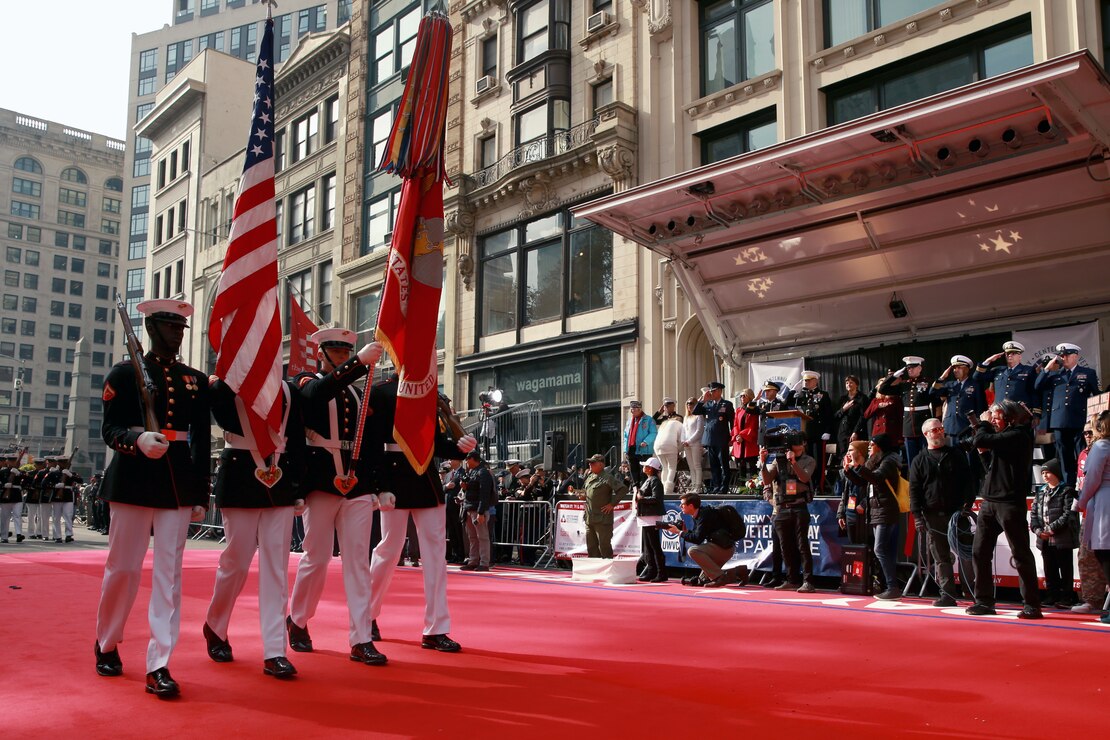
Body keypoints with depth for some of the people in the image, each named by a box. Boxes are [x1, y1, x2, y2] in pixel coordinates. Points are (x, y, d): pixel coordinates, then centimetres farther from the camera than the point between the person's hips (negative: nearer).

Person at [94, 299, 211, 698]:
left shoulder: (197, 380, 10)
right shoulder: (124, 373, 2)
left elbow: (202, 440, 10)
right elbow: (109, 430, -3)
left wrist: (201, 496, 7)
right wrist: (137, 439, -26)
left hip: (179, 484, 2)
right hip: (134, 480, -2)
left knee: (169, 573, -1)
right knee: (123, 567, 6)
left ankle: (158, 667, 1)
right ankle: (105, 644, 31)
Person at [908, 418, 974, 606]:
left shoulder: (956, 454, 10)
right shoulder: (919, 461, 8)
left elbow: (968, 480, 7)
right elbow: (914, 490, 5)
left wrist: (967, 503, -7)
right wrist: (917, 516, -4)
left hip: (957, 513, -1)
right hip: (933, 516, 1)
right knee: (940, 557, 2)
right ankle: (948, 594, 5)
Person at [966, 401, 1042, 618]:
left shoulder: (1017, 435, -8)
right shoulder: (1002, 437, 20)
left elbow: (980, 440, -18)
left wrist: (983, 425, 2)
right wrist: (983, 452, 9)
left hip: (1010, 502, -9)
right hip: (990, 502, 9)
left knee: (1021, 554, -3)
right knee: (979, 552, 6)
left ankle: (1032, 606, 2)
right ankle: (984, 601, 11)